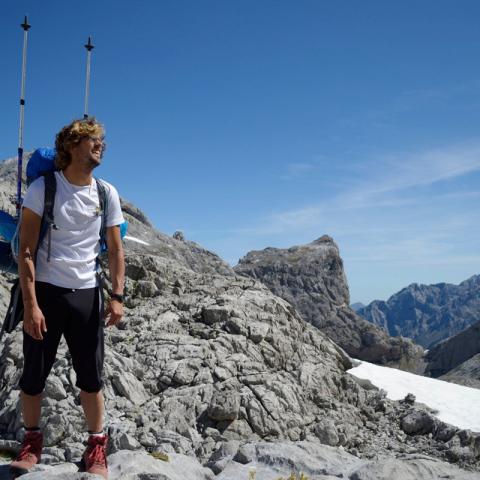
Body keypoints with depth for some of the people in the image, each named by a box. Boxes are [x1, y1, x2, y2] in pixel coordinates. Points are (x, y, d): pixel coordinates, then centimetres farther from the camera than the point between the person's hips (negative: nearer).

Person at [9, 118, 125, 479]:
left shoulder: (107, 194, 4)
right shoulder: (43, 188, -6)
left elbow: (116, 250, 7)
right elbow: (27, 250, -8)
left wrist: (117, 296, -3)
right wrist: (30, 304, -14)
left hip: (86, 294, 2)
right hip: (46, 291, -2)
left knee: (91, 376, 4)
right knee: (34, 374, 5)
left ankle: (97, 446, 19)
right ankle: (32, 442, 26)